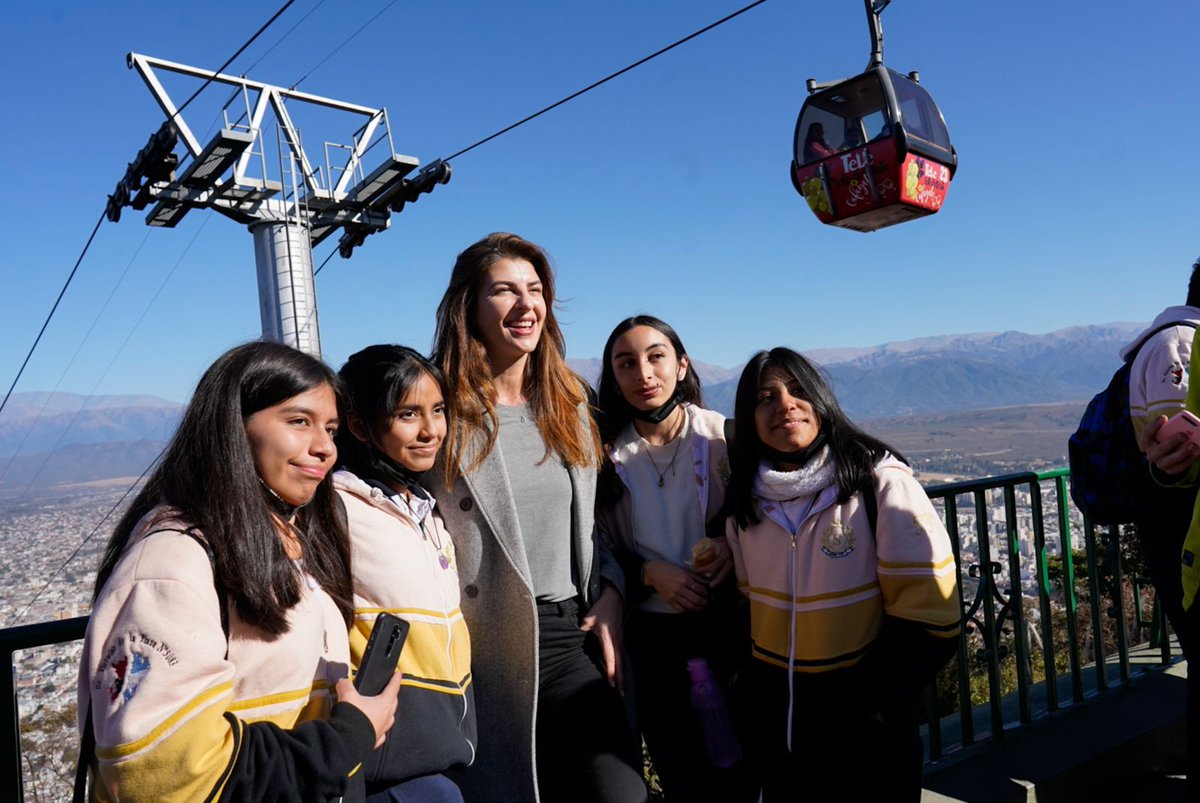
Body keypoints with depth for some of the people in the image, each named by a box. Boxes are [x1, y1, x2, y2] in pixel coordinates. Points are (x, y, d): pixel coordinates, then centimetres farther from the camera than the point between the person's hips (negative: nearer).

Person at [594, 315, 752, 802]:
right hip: (650, 636, 1)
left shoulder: (725, 436, -4)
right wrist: (650, 572, -12)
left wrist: (732, 546, -14)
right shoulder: (605, 453, -1)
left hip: (725, 629, 0)